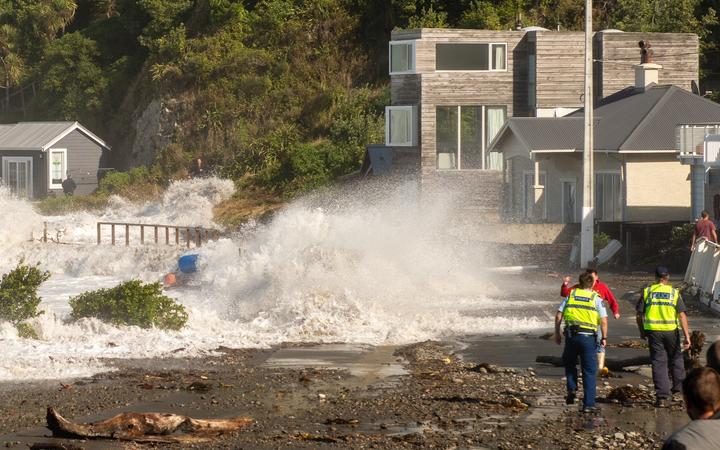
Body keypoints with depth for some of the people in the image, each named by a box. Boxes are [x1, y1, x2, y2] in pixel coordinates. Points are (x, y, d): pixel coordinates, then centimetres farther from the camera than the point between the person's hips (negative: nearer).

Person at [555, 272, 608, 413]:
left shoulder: (571, 295, 9)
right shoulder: (596, 298, 3)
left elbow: (558, 316, 4)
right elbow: (604, 321, -5)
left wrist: (557, 333, 13)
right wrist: (604, 338, 6)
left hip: (571, 334, 2)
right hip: (588, 337, -2)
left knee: (569, 363, 27)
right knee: (589, 372, 4)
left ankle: (572, 388, 8)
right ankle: (588, 404, 2)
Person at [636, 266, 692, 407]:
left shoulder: (647, 292, 2)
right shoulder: (674, 293, 0)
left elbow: (639, 315, 2)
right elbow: (682, 315, -7)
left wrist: (642, 331, 17)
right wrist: (687, 336, -7)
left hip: (653, 331, 0)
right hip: (671, 331, 0)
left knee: (658, 364, 3)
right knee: (676, 360, 18)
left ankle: (662, 397, -3)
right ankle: (677, 391, 25)